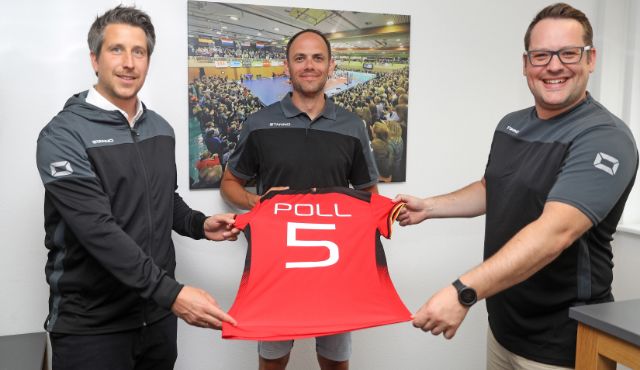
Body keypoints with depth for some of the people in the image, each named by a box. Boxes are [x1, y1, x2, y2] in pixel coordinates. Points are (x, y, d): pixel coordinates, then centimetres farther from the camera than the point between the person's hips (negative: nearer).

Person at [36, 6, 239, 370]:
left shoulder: (161, 129, 7)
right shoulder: (64, 135, -14)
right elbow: (98, 229, -24)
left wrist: (200, 225, 0)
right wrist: (172, 292, -30)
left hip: (158, 313, 6)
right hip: (92, 325, -6)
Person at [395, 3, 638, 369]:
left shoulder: (605, 139, -20)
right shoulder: (510, 124, 3)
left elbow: (555, 231, -34)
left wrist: (463, 293, -42)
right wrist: (429, 207, 9)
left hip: (559, 340, -6)